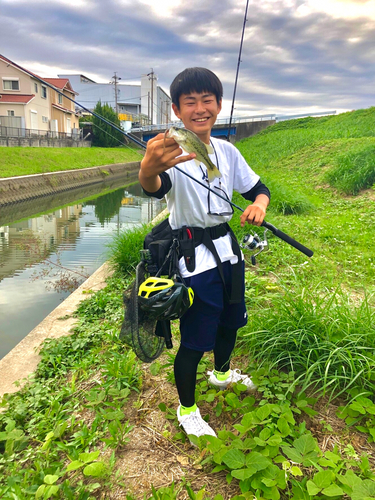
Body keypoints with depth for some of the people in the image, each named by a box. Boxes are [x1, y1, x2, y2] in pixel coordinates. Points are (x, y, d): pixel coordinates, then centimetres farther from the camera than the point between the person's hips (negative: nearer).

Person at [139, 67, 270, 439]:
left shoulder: (227, 151, 4)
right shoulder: (172, 152, -17)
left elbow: (258, 188, 11)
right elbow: (155, 187, -39)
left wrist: (259, 204, -13)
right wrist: (148, 169, -63)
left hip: (228, 250, 7)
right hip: (194, 259, -7)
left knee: (230, 321, 24)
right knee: (194, 342, 1)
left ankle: (222, 373, 55)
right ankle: (186, 409, 29)